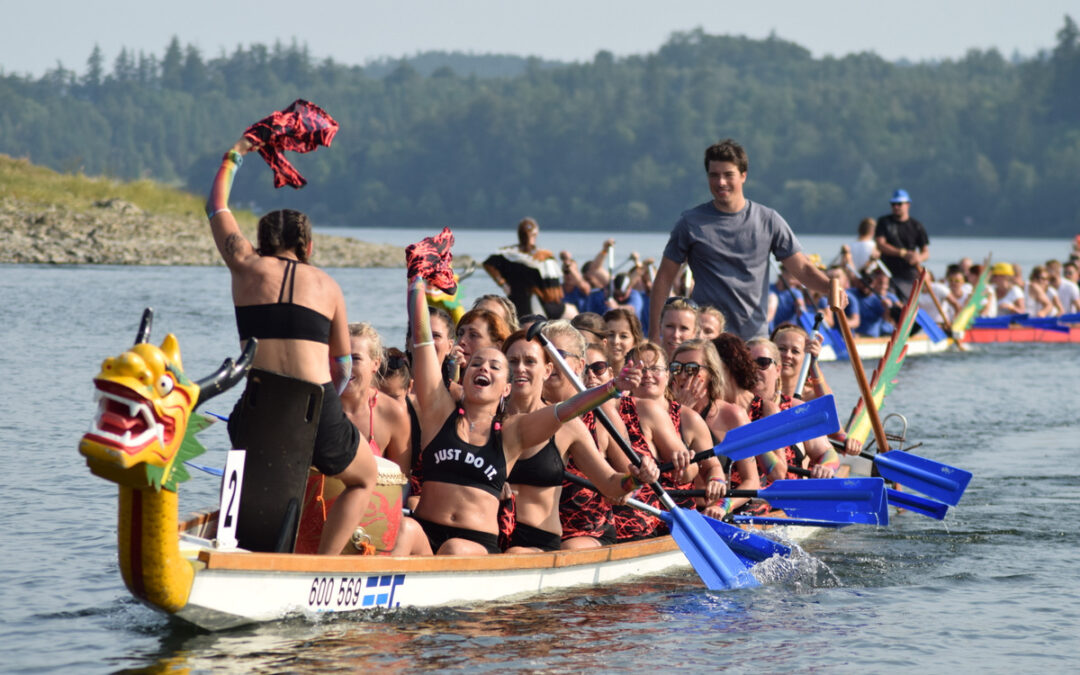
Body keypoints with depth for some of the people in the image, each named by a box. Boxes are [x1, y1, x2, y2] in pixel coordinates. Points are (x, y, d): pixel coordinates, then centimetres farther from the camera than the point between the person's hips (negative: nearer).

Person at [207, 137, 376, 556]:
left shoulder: (247, 266, 10)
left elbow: (216, 208, 29)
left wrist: (234, 156, 45)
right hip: (317, 412, -1)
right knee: (364, 478, 27)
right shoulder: (326, 285, 12)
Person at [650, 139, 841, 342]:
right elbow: (664, 277, 6)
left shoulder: (768, 220, 6)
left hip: (754, 333, 2)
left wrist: (830, 286, -15)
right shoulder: (691, 223, 3)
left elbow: (803, 269, 7)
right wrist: (654, 333, -1)